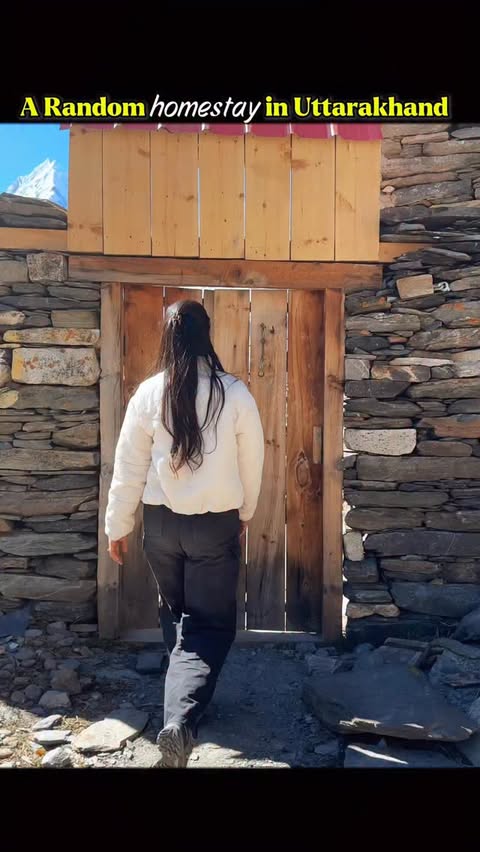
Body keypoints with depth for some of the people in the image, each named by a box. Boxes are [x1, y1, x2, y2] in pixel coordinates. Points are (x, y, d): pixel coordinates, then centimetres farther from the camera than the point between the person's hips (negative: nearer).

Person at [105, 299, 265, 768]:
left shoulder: (148, 393, -6)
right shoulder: (235, 393, -9)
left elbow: (129, 467, -2)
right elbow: (252, 462, 0)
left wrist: (117, 526, 8)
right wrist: (245, 512, 17)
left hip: (161, 521, 3)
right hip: (217, 522, -2)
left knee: (175, 613, 24)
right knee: (209, 624, 7)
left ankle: (181, 697, 42)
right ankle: (180, 720, -10)